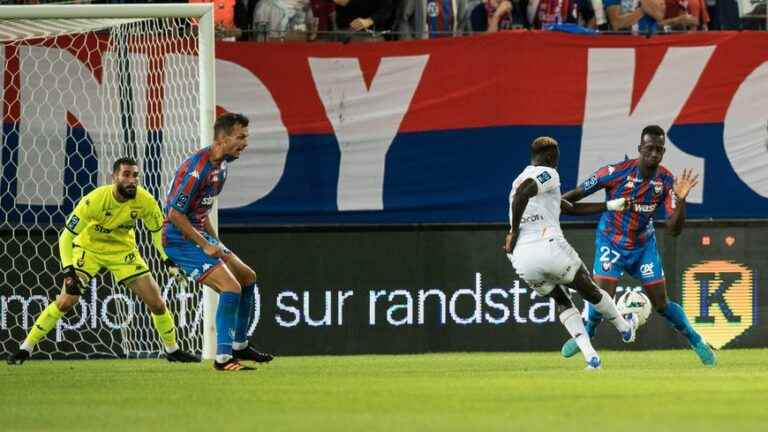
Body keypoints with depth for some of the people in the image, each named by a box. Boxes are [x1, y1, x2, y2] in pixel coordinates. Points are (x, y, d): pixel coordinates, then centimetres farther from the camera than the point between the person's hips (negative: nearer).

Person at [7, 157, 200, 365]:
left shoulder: (145, 201, -21)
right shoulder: (95, 200, -31)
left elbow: (158, 230, 0)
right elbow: (66, 237, -25)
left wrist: (170, 261, -5)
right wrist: (68, 272, -33)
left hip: (123, 249, 3)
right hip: (89, 248, -3)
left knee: (156, 303, -2)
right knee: (66, 300, -17)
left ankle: (172, 349, 21)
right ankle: (26, 348, -6)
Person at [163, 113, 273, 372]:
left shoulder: (221, 166, 9)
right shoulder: (198, 167, -23)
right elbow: (175, 213, -23)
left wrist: (217, 243, 13)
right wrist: (205, 246, -20)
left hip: (198, 234, 10)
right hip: (180, 240, -10)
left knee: (247, 277, 16)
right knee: (231, 287, -20)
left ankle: (239, 346, 27)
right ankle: (223, 358, -17)